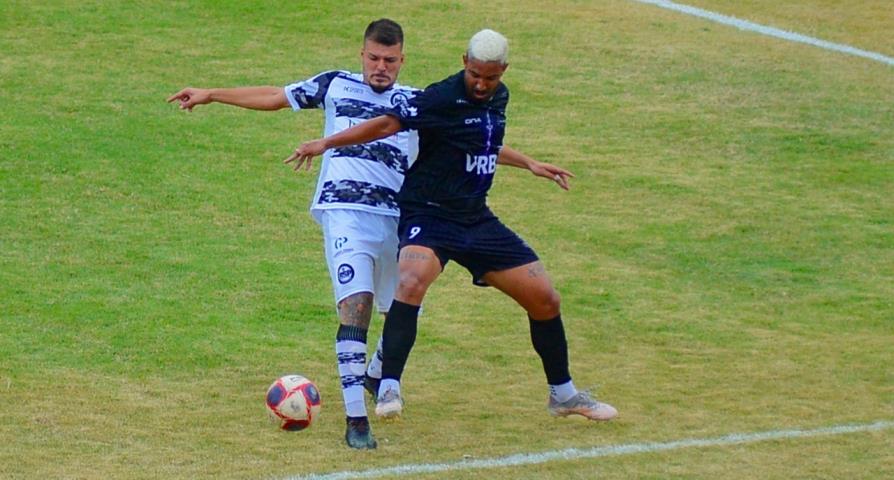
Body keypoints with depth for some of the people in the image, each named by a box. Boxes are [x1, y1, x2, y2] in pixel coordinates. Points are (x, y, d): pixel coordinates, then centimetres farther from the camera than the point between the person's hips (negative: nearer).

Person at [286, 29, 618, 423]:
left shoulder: (498, 97, 6)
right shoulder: (443, 98, -17)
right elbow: (388, 124, -20)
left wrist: (527, 164, 33)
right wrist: (326, 143, -26)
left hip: (477, 219, 7)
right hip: (428, 215, -7)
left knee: (545, 300, 7)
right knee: (412, 283, -37)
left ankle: (563, 395, 27)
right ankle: (388, 389, -28)